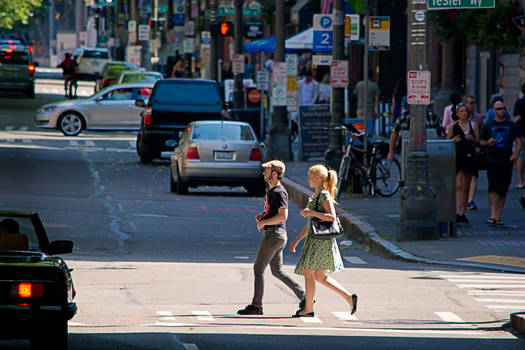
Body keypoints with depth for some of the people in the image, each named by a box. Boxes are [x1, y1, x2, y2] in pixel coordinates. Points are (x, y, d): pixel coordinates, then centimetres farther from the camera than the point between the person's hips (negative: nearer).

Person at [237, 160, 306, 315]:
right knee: (277, 270, 12)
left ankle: (256, 305, 1)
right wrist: (261, 216, 10)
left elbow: (283, 216, -24)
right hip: (275, 235, 10)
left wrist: (264, 222, -16)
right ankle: (304, 296, 10)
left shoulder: (279, 192, -15)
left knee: (258, 268, -4)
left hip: (274, 234, -10)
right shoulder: (271, 191, 16)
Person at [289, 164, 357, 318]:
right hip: (314, 238, 10)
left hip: (321, 240, -10)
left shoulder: (324, 195, -10)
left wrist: (311, 212, -22)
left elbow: (332, 217, -21)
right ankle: (349, 298, 12)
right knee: (320, 276, 9)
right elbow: (310, 224, 23)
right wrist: (296, 240, 22)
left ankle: (308, 308, -4)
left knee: (308, 272, -8)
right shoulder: (315, 196, 18)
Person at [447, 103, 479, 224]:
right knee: (458, 186, -14)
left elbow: (478, 143, 10)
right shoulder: (453, 127, 2)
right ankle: (457, 212, -21)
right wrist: (453, 140, -14)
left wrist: (473, 139, -11)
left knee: (466, 188, 8)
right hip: (457, 157, -3)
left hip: (469, 157, 3)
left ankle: (462, 214, 16)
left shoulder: (473, 125, 8)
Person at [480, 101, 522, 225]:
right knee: (493, 187, -15)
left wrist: (516, 153, -10)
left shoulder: (511, 126, 10)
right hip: (492, 162, -1)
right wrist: (488, 143, -10)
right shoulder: (488, 126, 9)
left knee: (503, 191, 3)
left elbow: (519, 141, 8)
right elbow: (481, 142, 13)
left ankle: (498, 216, 10)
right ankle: (492, 215, -20)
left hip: (507, 162, 1)